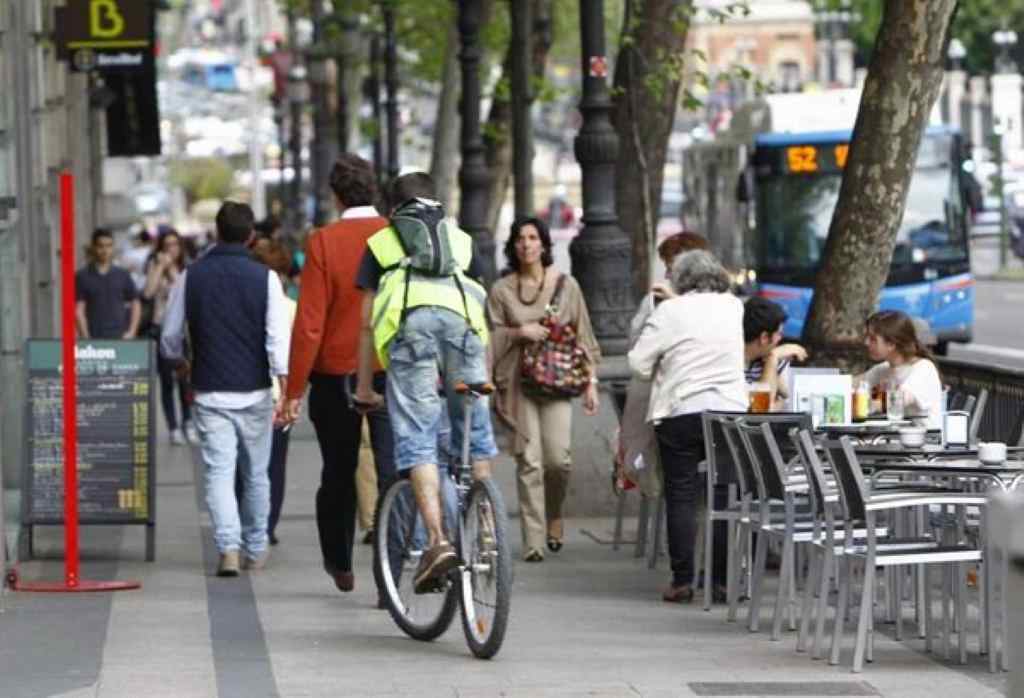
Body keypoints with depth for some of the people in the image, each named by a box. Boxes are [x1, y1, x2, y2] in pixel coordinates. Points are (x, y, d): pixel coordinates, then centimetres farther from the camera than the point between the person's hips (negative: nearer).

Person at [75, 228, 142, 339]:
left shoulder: (122, 275, 10)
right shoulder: (83, 276, 2)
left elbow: (135, 304, 15)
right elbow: (79, 310, -2)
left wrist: (131, 332, 3)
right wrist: (85, 337, -10)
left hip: (119, 338, 3)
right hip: (94, 339, -3)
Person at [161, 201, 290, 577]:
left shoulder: (190, 277, 1)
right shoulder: (265, 277, -4)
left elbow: (170, 339, 6)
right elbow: (278, 339, -11)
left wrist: (182, 363, 28)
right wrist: (285, 391, -10)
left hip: (209, 392, 0)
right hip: (254, 392, 0)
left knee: (218, 472, -3)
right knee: (256, 475, 13)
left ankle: (228, 547, -20)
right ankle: (255, 549, 22)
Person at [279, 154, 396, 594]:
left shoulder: (324, 243, -9)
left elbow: (310, 322, -10)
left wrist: (295, 388, -5)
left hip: (336, 374, -1)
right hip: (394, 373, 1)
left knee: (338, 474, 16)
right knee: (393, 474, -1)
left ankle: (340, 565, 29)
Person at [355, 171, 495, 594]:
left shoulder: (381, 241, 29)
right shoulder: (460, 239, 34)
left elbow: (368, 322, 24)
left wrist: (364, 386, 29)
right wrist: (486, 377, 44)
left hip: (409, 321, -2)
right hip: (460, 318, 2)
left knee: (417, 441, -5)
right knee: (475, 432, 16)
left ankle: (437, 540, -20)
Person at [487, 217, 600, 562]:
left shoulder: (566, 285, 9)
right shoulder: (501, 290, 8)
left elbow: (583, 336, 11)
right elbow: (490, 336, 10)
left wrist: (591, 382, 6)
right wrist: (519, 332, -9)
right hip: (519, 380, 0)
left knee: (558, 457, -11)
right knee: (529, 460, -8)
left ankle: (554, 513, 20)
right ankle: (533, 540, -6)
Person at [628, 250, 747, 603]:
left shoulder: (670, 312, -7)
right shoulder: (733, 307, 6)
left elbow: (639, 362, -7)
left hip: (681, 412, -3)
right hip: (730, 409, 3)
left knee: (681, 496, 2)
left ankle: (682, 580, 1)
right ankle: (724, 578, 8)